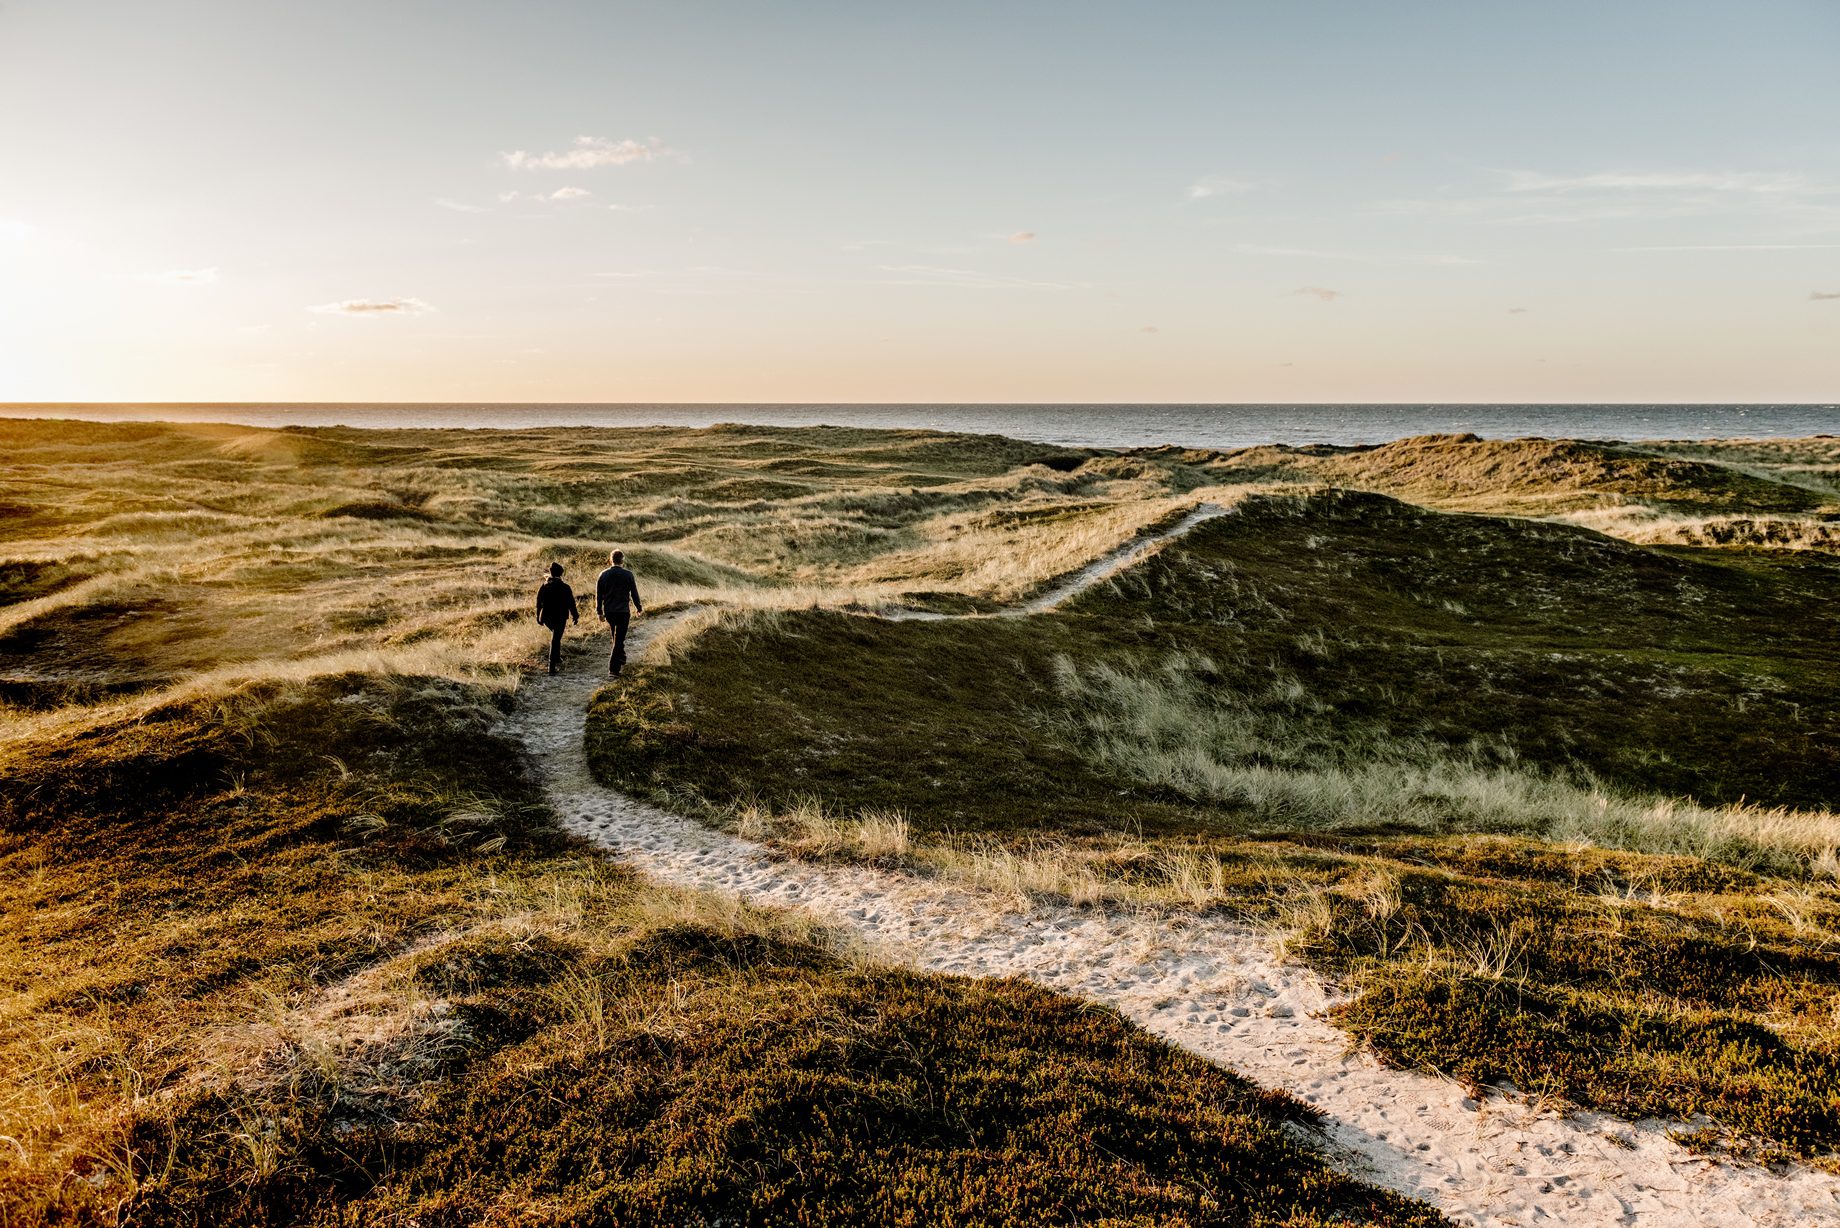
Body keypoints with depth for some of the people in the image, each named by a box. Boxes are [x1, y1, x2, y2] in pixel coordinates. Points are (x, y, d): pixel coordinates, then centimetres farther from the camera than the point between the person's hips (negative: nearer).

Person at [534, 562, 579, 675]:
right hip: (560, 618, -4)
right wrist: (575, 616, 5)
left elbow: (538, 603, 6)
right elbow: (571, 603, -8)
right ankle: (552, 666, -2)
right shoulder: (565, 588, -12)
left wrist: (539, 617, 17)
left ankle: (557, 659, 28)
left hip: (546, 618, 4)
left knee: (555, 637, 27)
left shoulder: (544, 586, 0)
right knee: (555, 640, 0)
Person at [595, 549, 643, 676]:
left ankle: (621, 660, 34)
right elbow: (634, 593, -3)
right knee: (619, 638, 0)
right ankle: (614, 667, -6)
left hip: (608, 611, 4)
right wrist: (639, 608, 12)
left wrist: (599, 611, 14)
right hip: (623, 611, -4)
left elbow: (598, 594, 4)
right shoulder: (628, 575, -9)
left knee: (617, 636, 23)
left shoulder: (603, 574, 0)